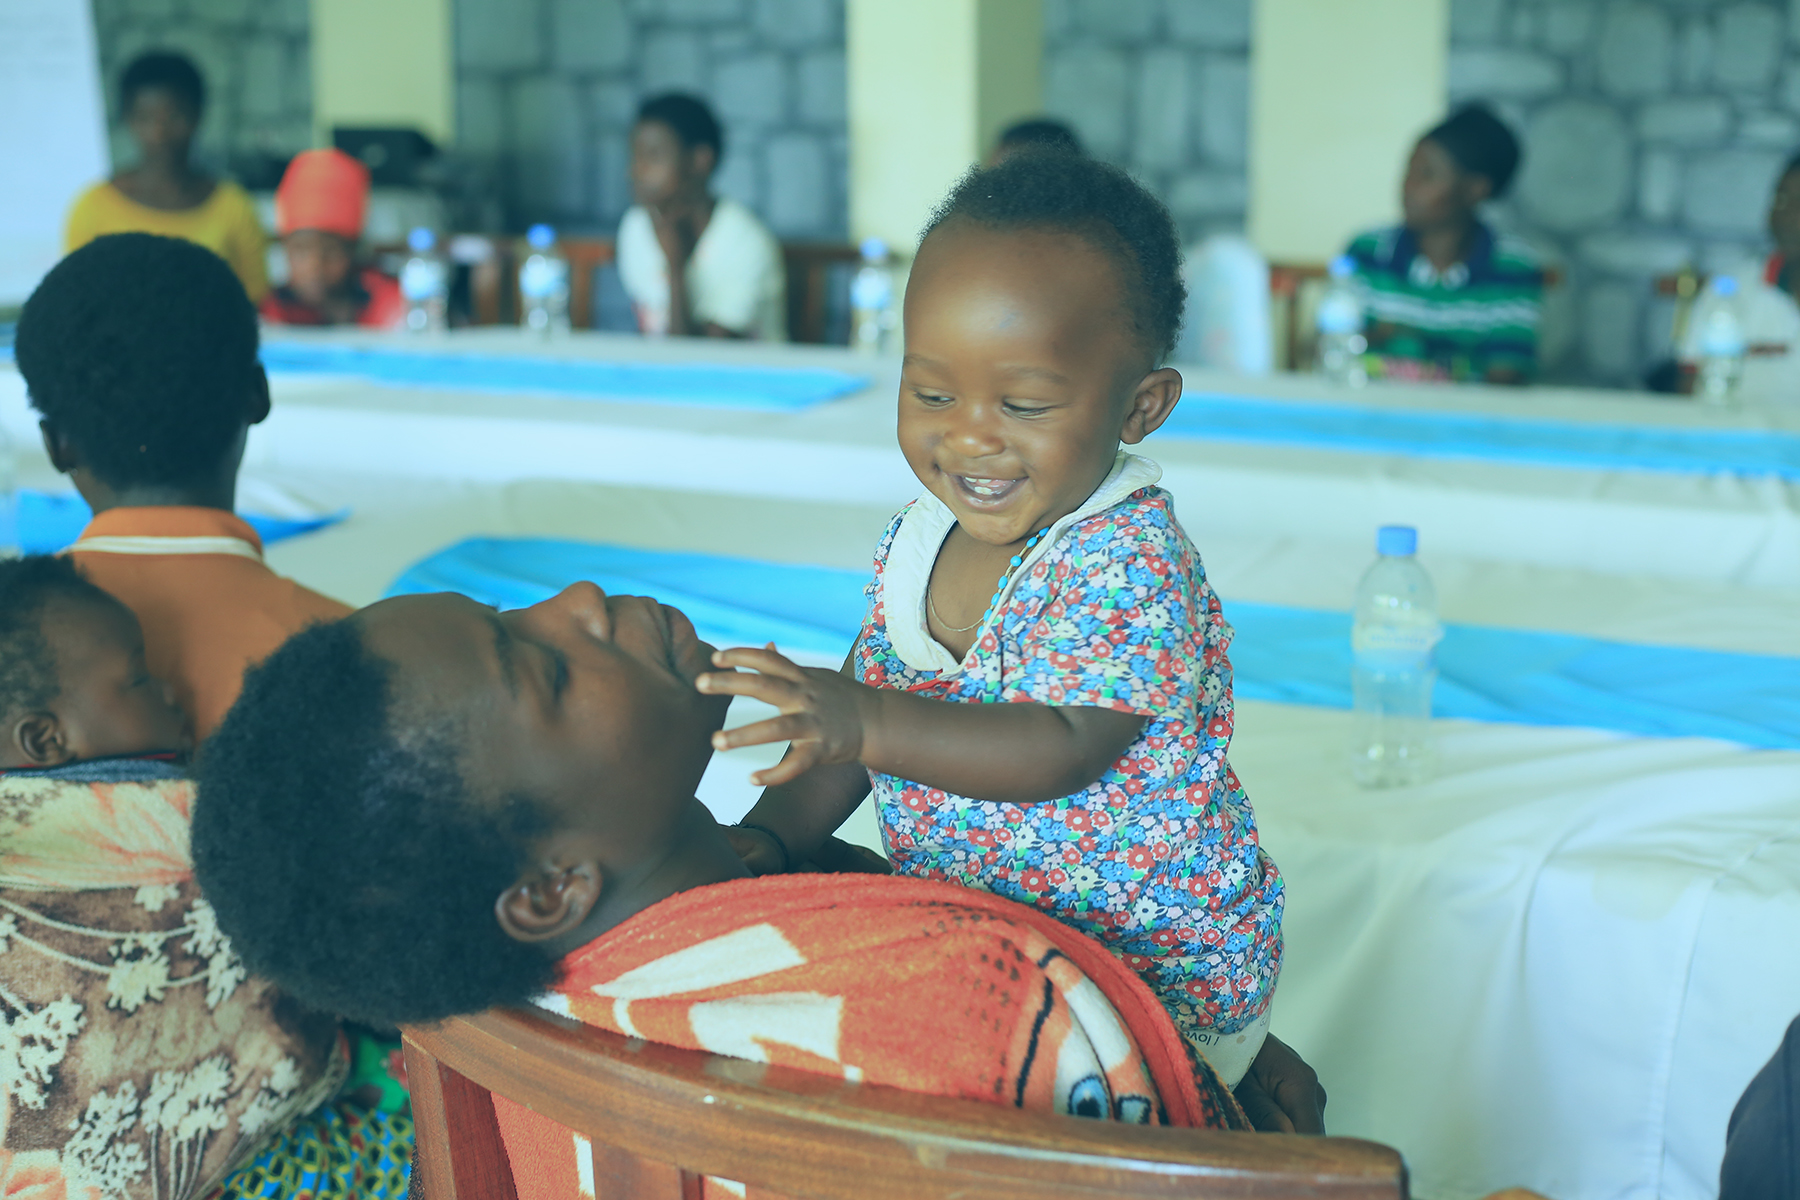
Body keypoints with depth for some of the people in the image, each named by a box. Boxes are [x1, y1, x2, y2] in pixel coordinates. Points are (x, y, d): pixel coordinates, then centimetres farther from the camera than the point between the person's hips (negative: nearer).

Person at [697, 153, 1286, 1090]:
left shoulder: (1132, 562, -21)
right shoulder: (916, 541, 2)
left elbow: (1062, 751, -30)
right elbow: (853, 732, 7)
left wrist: (867, 721, -40)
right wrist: (769, 835, -8)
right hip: (968, 940, 8)